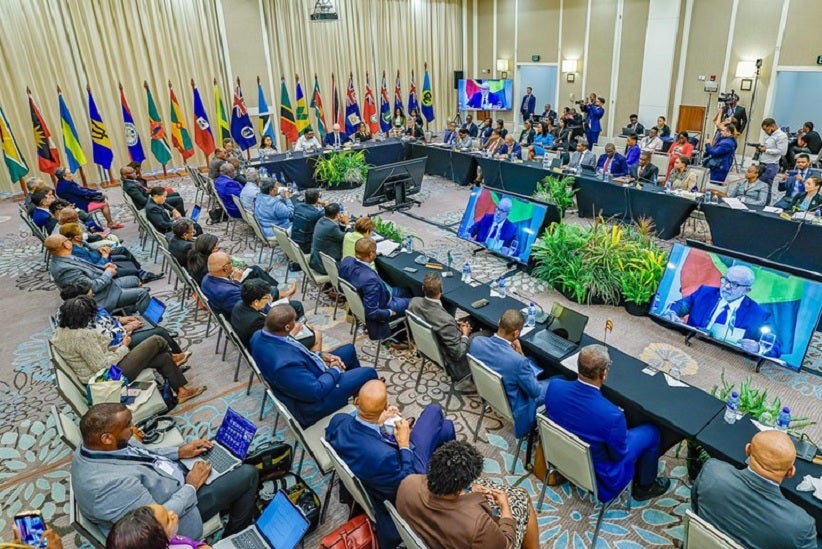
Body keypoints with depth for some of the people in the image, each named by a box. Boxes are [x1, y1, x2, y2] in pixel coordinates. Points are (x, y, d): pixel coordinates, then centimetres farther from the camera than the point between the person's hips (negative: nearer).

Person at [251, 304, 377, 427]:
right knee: (368, 373, 1)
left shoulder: (260, 335, -13)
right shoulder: (284, 364, -41)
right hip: (313, 401, -9)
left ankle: (359, 388, 46)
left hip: (307, 375, 9)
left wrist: (320, 356, -1)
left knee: (349, 349, 19)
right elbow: (316, 391, -29)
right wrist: (335, 370, -12)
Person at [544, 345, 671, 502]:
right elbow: (619, 455, -18)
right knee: (651, 432, 13)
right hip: (596, 472, -5)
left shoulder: (554, 386, -23)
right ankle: (645, 486, 33)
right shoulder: (612, 415, -36)